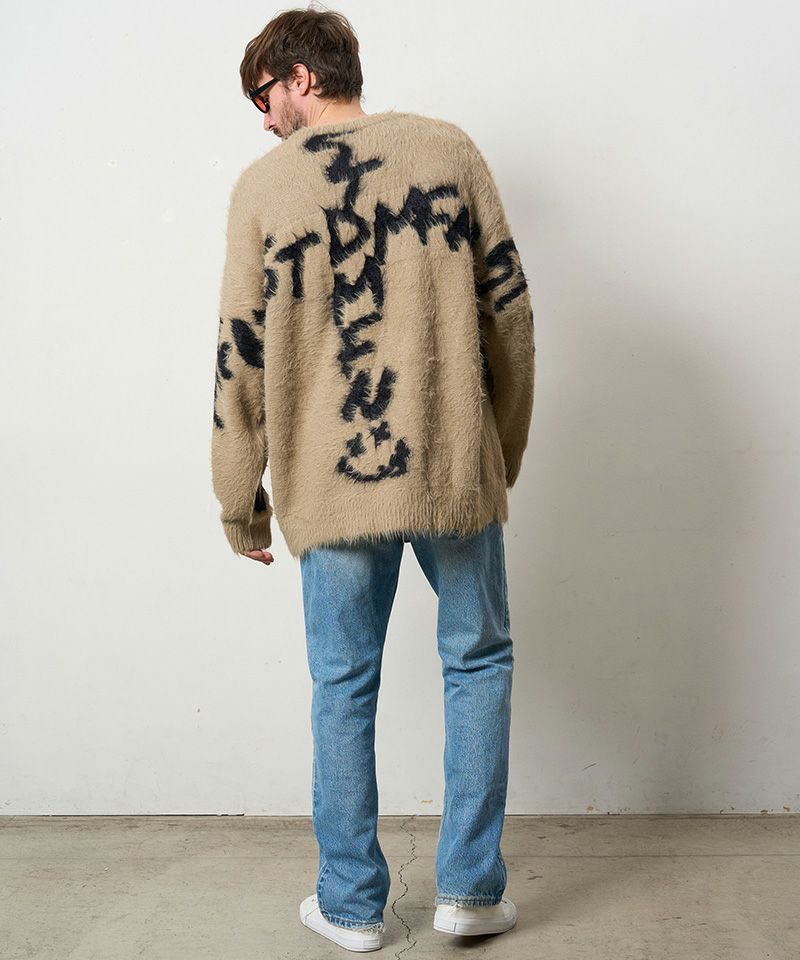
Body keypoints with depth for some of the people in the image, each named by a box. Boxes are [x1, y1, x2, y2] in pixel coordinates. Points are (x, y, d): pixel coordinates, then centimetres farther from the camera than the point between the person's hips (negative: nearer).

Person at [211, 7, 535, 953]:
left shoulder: (263, 184, 0)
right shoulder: (448, 149, 3)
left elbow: (243, 358, -2)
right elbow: (509, 311, 2)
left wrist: (239, 502, 8)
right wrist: (502, 454, 12)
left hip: (332, 484, 0)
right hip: (456, 470, 1)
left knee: (343, 688, 12)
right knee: (478, 662, 16)